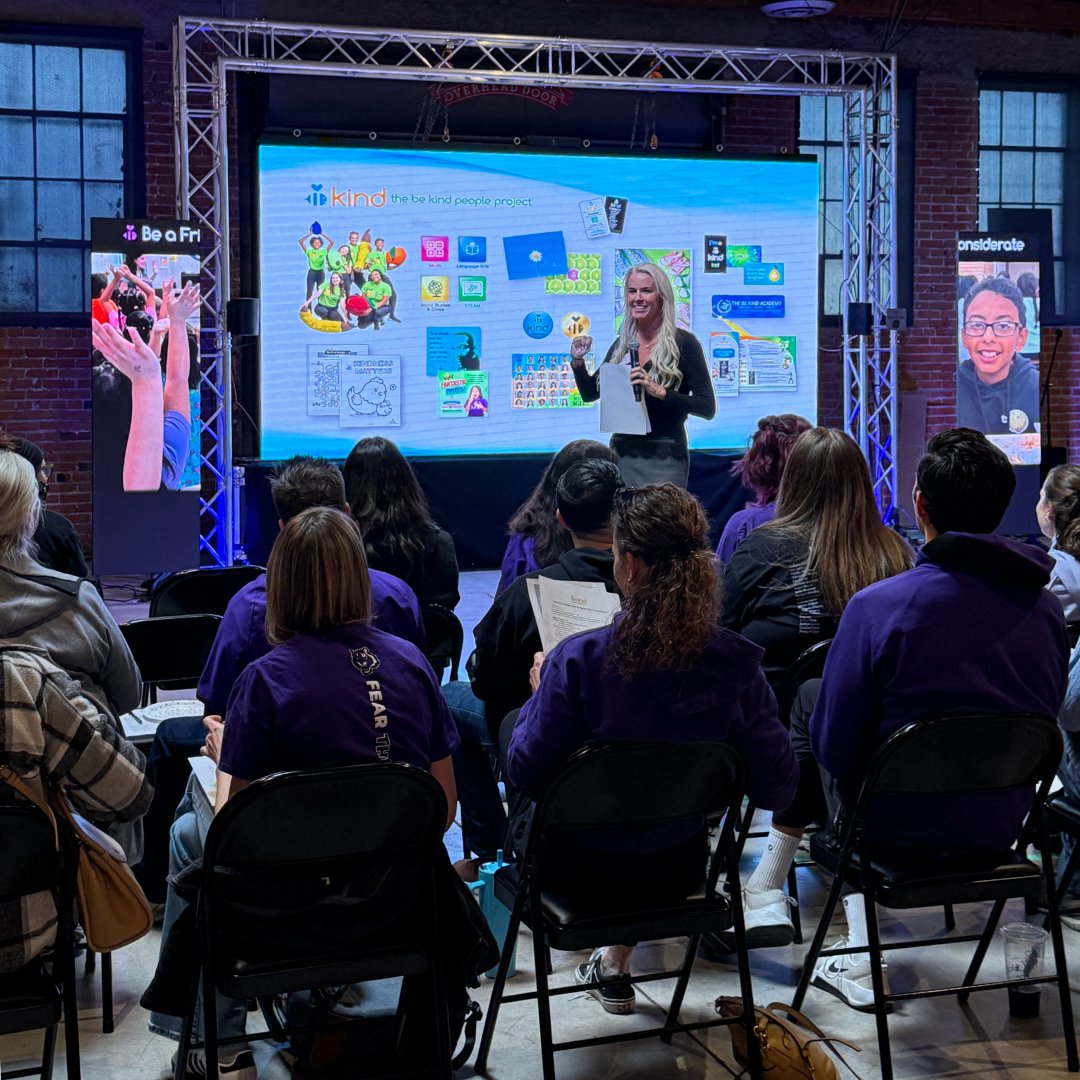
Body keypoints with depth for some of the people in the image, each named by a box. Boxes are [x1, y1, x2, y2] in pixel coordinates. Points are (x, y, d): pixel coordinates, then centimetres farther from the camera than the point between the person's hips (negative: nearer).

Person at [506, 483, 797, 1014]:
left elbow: (526, 773, -19)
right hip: (679, 866, 3)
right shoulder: (735, 663, -18)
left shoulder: (580, 659, -28)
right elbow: (777, 787, -11)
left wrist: (540, 695, -1)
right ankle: (614, 966, 42)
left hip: (583, 869, -3)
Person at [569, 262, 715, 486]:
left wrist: (659, 391, -22)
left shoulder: (682, 343, -6)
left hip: (664, 457, -5)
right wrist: (577, 362, 0)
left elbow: (707, 408, -11)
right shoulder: (622, 344, 8)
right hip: (620, 453, 5)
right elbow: (590, 394, 18)